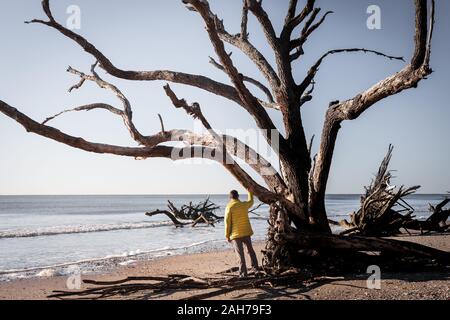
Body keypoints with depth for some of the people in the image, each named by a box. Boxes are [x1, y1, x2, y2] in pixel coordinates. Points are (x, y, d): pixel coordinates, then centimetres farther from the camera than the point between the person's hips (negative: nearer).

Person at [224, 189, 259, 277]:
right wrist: (250, 192, 45)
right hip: (246, 232, 4)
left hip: (236, 234, -4)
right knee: (250, 250, 20)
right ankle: (255, 267, 26)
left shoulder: (229, 207, -10)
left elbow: (227, 222, -10)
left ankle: (243, 273, 0)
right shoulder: (244, 204, 3)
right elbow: (251, 201, 28)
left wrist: (227, 235, -2)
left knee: (240, 253, -1)